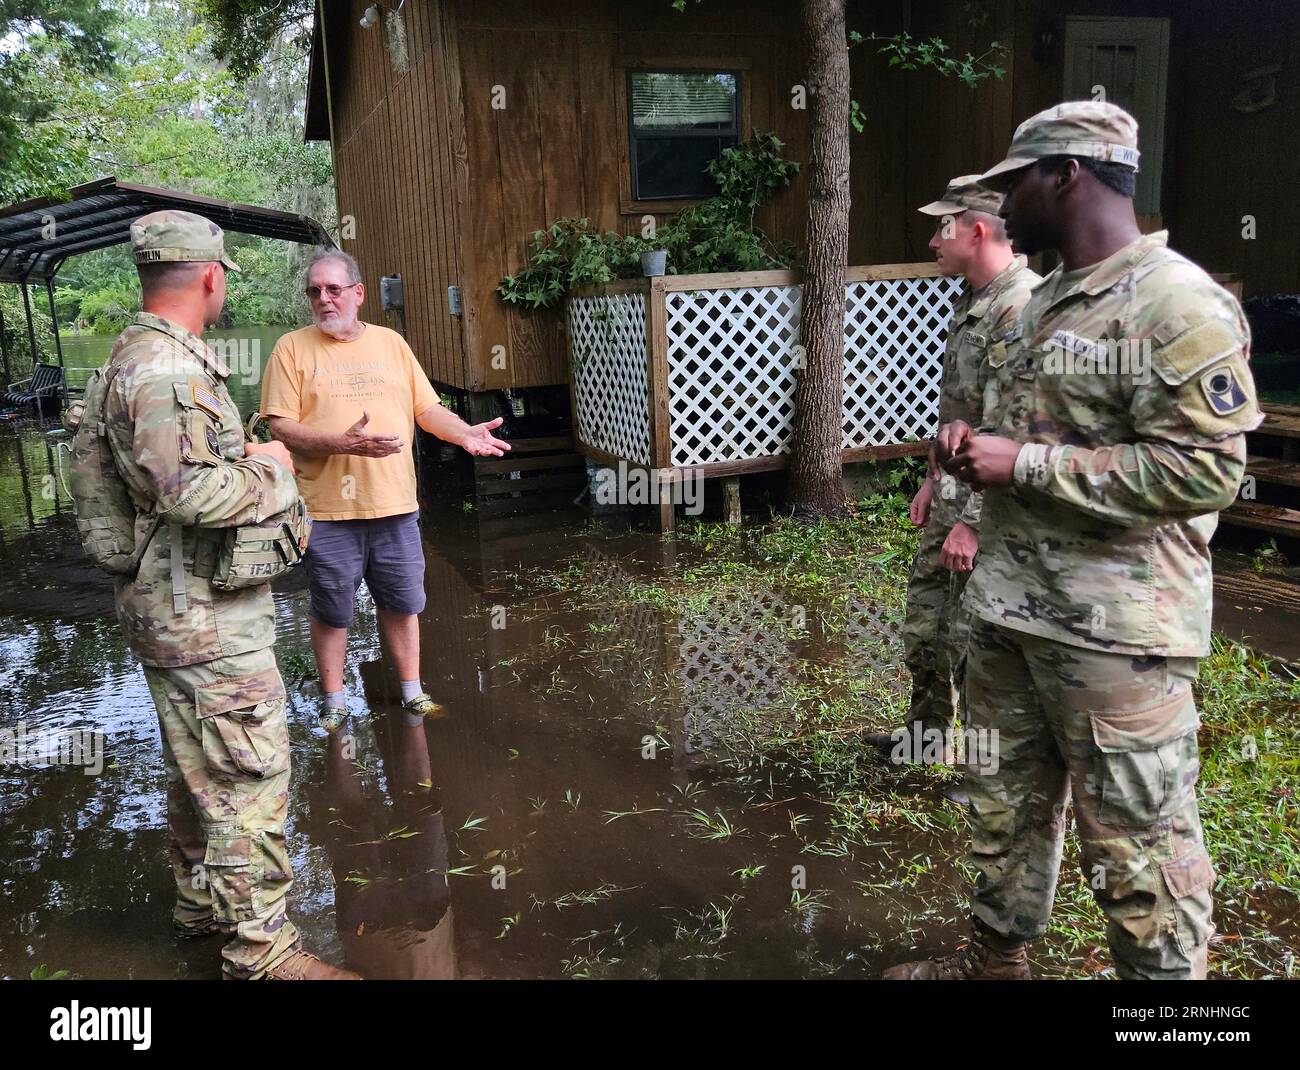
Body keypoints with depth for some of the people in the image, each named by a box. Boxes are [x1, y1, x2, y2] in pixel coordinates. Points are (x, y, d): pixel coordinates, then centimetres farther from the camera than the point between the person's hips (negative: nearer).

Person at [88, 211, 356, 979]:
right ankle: (261, 948, 11)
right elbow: (193, 491, -32)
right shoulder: (165, 370, -21)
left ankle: (203, 900, 40)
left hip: (183, 611, 11)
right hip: (207, 619, -11)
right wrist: (268, 468, -15)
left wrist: (248, 455, 12)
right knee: (250, 780, -1)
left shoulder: (141, 358, 13)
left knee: (199, 767, 23)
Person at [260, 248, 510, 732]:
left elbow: (428, 408, 11)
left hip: (396, 506, 3)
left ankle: (411, 691, 29)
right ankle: (334, 701, 26)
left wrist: (466, 434, -9)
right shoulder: (292, 348, -1)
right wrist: (343, 443, -22)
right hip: (328, 510, -3)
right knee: (331, 611, 9)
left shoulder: (391, 342, 10)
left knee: (402, 603, 13)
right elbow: (281, 428, -8)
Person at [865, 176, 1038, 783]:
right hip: (954, 494, 10)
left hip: (991, 507, -10)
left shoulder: (1022, 307, -21)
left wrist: (974, 523, -24)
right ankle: (927, 737, 39)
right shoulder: (971, 301, 11)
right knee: (924, 620, 20)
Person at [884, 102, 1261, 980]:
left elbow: (1204, 470, -22)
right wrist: (976, 446, 2)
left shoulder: (1179, 305, -15)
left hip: (1116, 630, -9)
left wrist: (1020, 465, -21)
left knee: (1137, 840, 4)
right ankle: (998, 956, 41)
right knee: (1008, 804, 22)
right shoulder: (1048, 301, 14)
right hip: (1010, 607, 9)